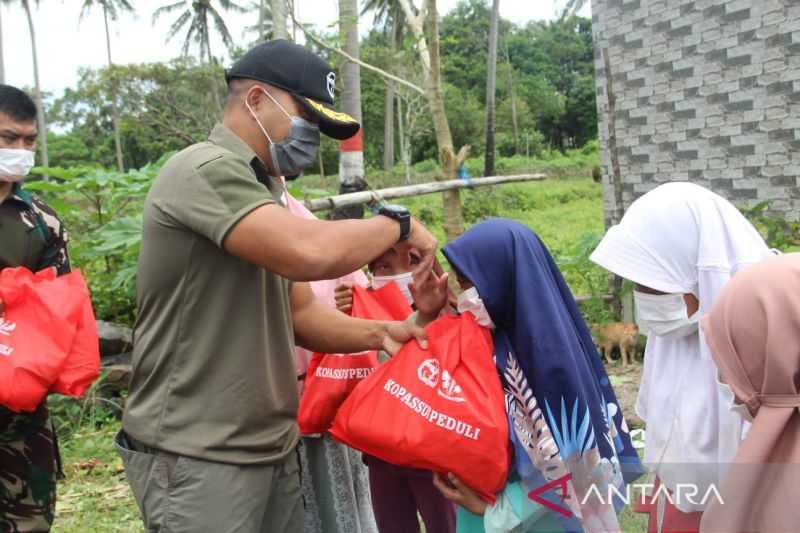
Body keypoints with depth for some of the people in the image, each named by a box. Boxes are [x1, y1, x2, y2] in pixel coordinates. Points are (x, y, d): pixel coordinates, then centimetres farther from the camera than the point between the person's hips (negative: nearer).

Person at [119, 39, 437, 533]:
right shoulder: (205, 171, -16)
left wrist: (377, 333, -5)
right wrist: (397, 223, -13)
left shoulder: (265, 193, 13)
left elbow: (299, 313, 12)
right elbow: (310, 252, -30)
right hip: (195, 458, -8)